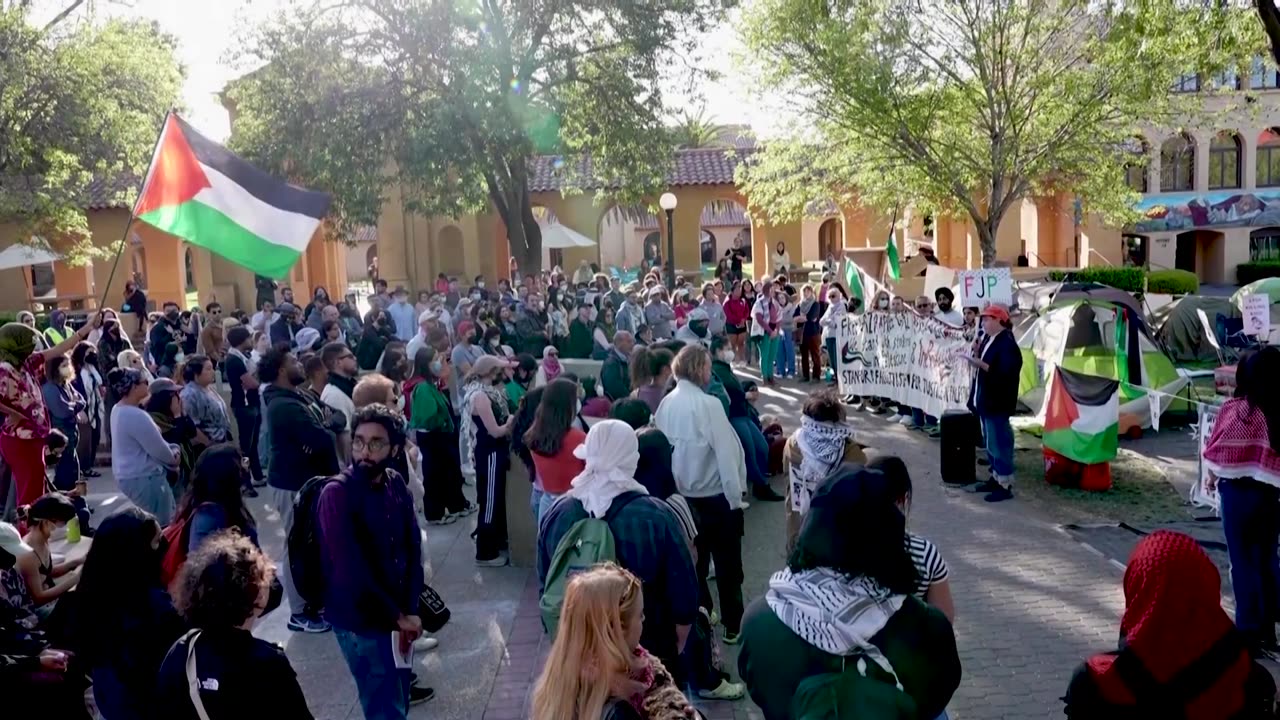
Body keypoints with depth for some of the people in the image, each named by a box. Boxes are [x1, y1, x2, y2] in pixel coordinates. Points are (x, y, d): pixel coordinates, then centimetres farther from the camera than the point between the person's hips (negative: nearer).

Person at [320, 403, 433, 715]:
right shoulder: (336, 494, -20)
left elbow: (413, 547, 0)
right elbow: (351, 572, -22)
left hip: (397, 614, 6)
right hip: (359, 620, -5)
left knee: (397, 690, 22)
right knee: (386, 705, 3)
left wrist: (410, 610, -9)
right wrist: (397, 616, -14)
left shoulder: (396, 484, -3)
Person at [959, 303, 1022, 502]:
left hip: (997, 402, -10)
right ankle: (996, 477, 27)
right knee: (990, 442, 17)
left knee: (999, 442, -6)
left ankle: (1005, 485, 1)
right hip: (985, 400, 10)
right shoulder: (989, 340, 14)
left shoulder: (1007, 344, -16)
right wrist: (976, 360, 7)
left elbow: (1004, 373, -25)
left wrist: (980, 363, -27)